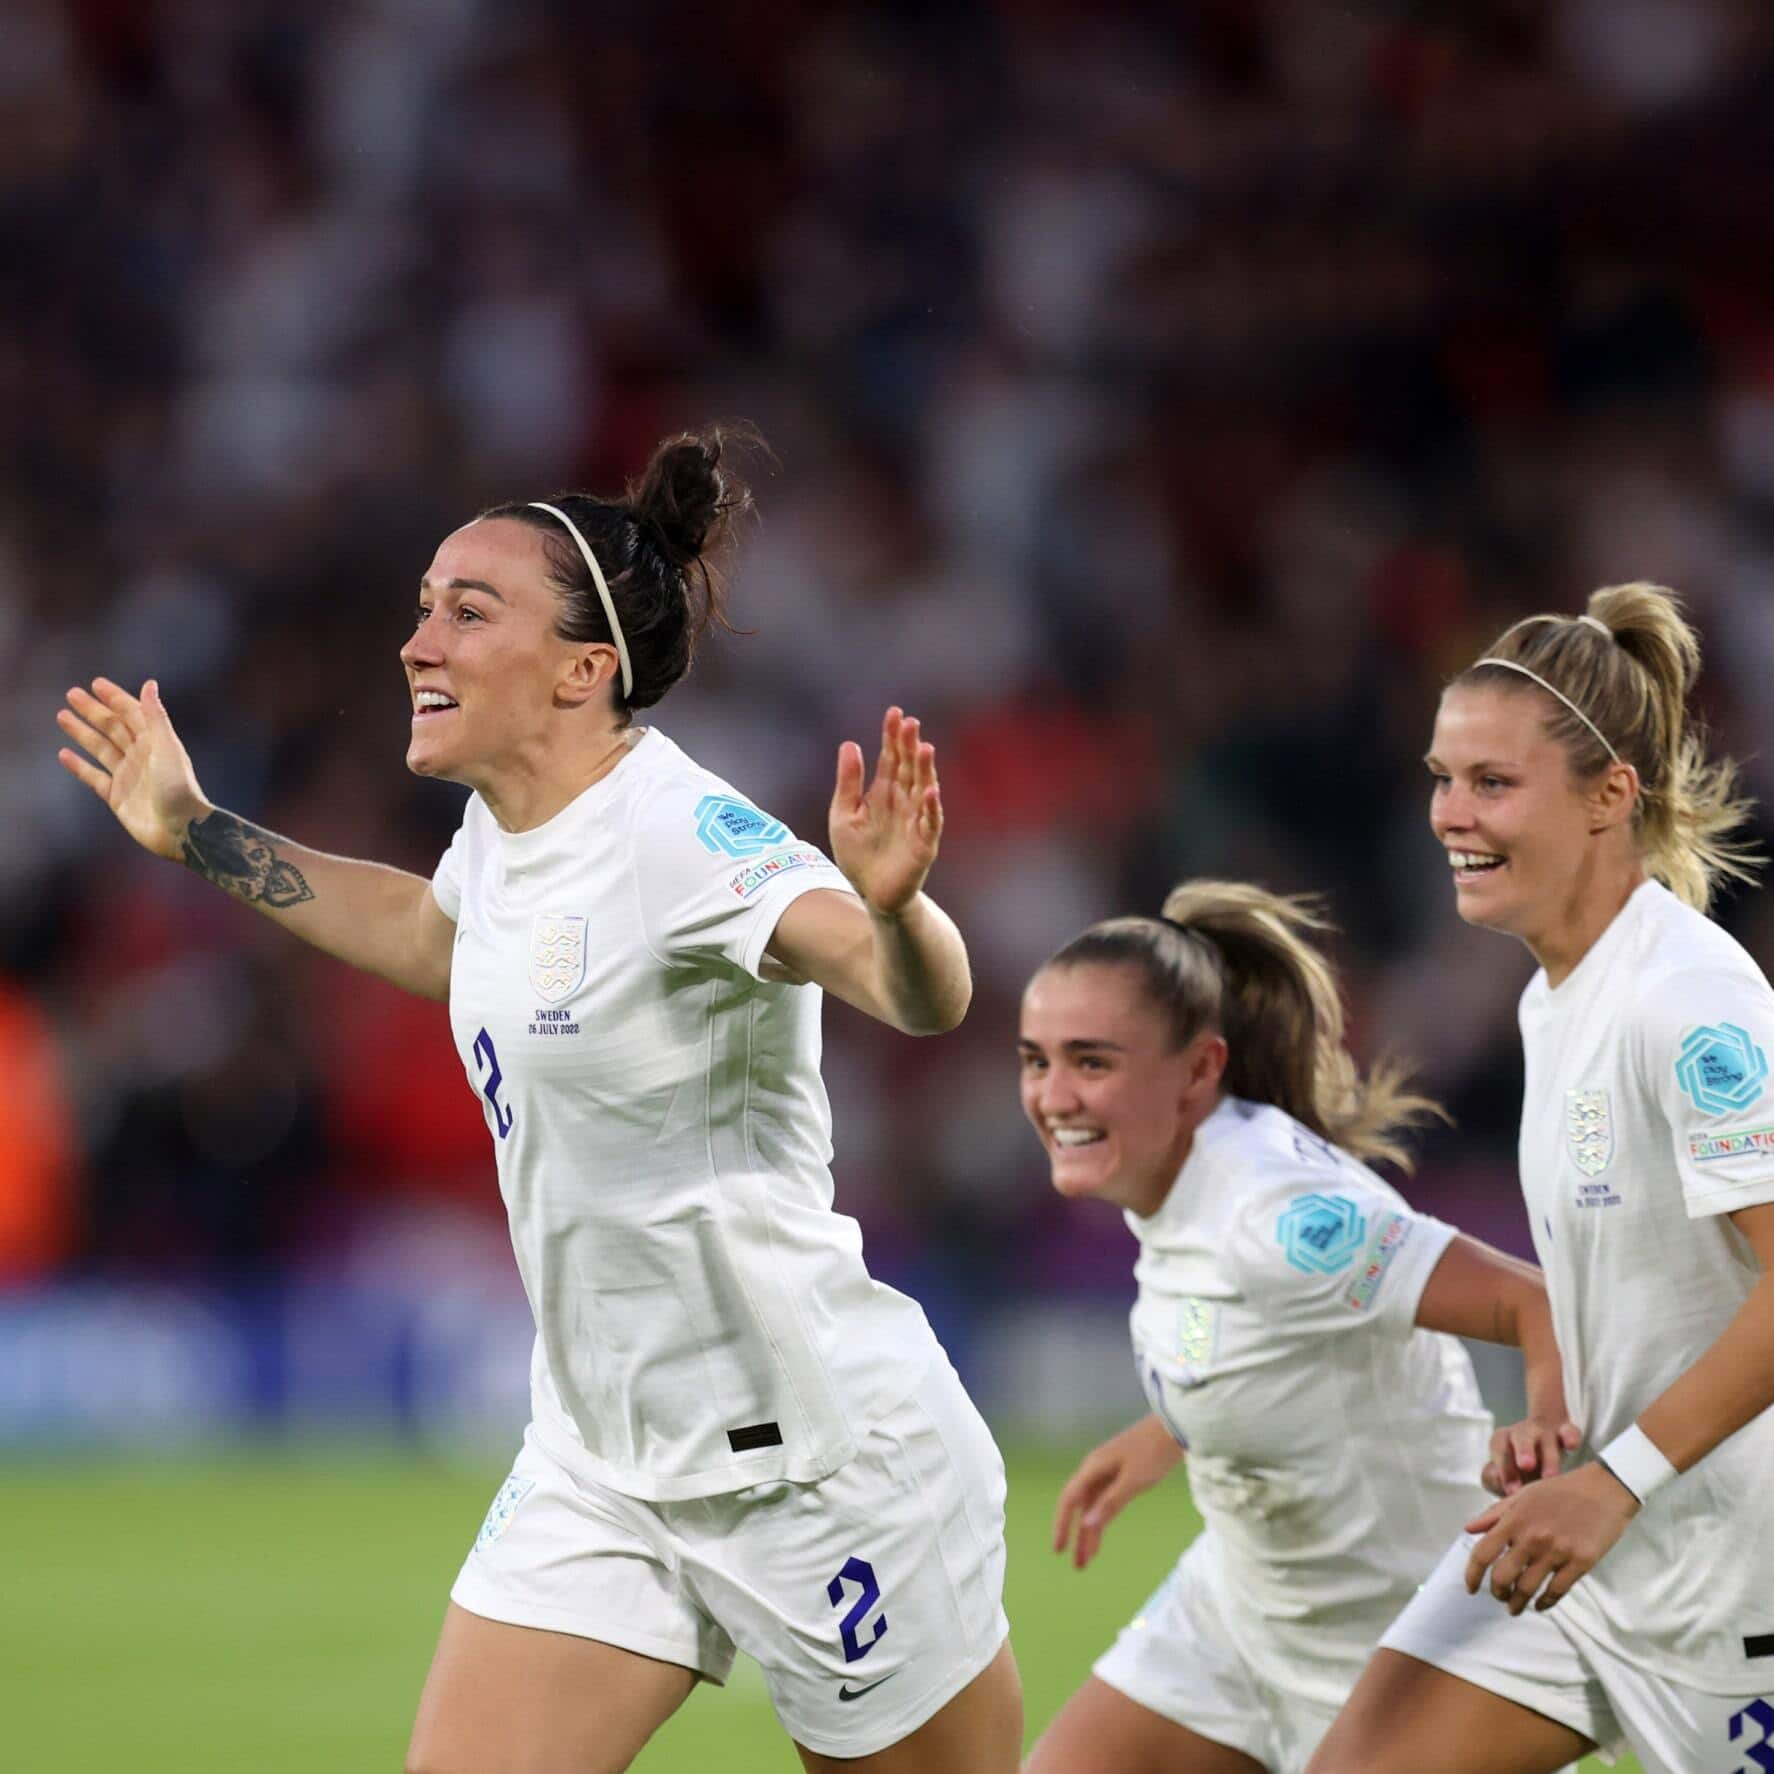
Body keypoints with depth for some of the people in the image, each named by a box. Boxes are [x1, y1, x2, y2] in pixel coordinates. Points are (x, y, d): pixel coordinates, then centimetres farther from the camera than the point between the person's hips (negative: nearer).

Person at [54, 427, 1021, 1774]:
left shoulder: (679, 832, -22)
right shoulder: (506, 827, 3)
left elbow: (923, 998, -35)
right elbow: (436, 938, 28)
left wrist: (889, 904, -56)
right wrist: (198, 836, 30)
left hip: (821, 1461, -8)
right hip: (603, 1463, 8)